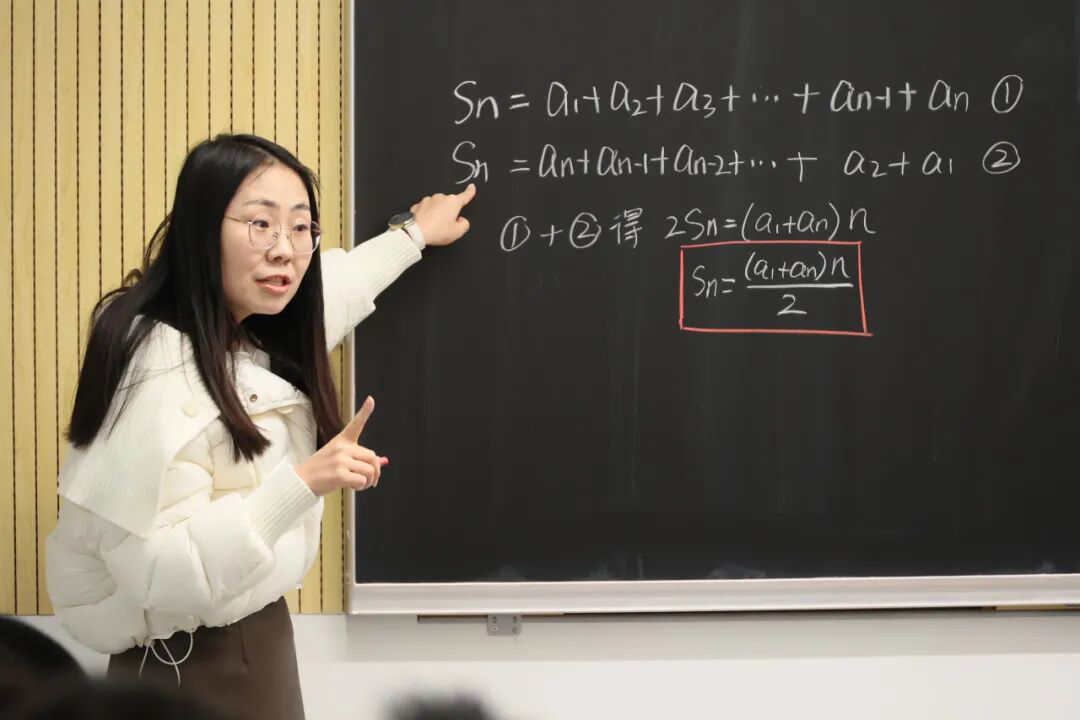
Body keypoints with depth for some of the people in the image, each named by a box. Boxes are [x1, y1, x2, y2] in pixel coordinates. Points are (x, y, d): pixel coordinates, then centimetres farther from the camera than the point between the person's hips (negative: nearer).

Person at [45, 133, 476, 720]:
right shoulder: (159, 364, -25)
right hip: (190, 671, -9)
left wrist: (412, 234, 37)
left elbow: (320, 296, 26)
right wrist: (301, 484, -31)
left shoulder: (247, 338, 2)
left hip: (255, 643, 9)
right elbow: (156, 571, -29)